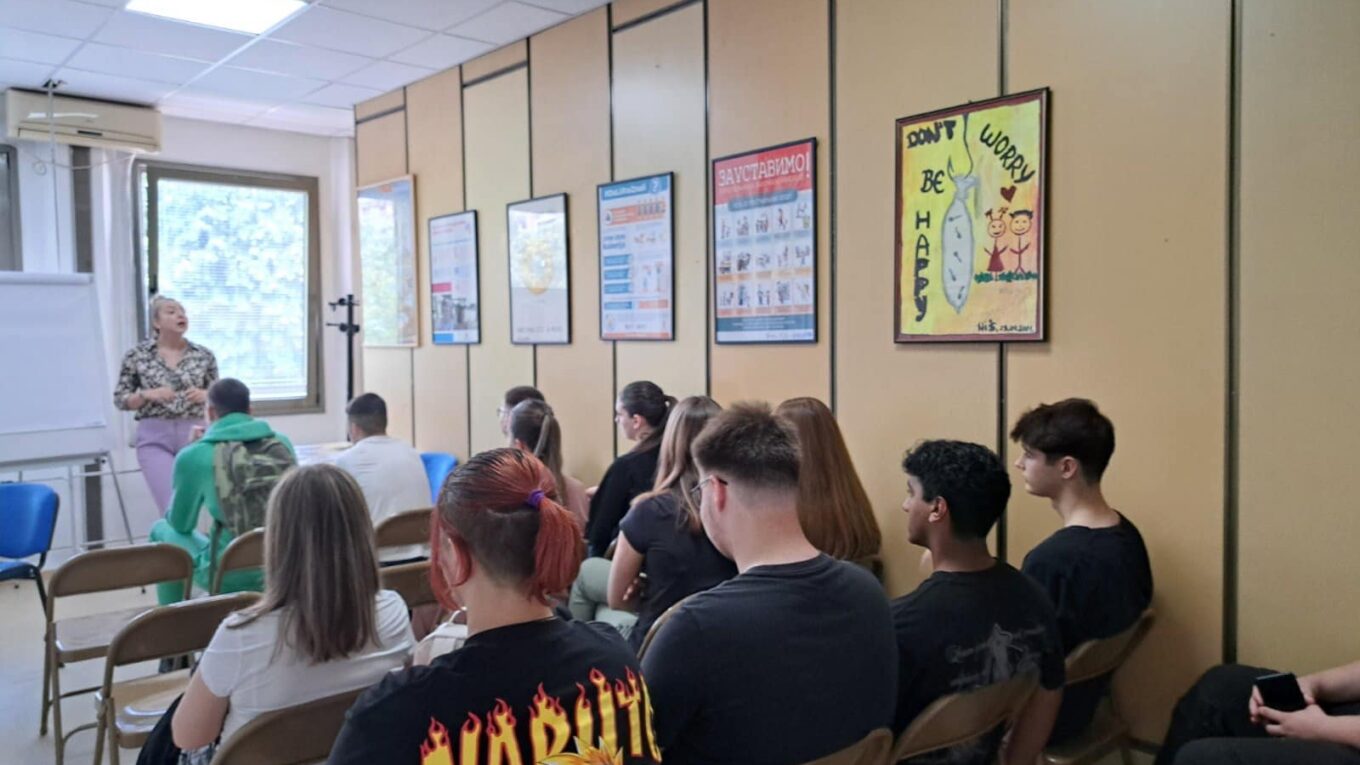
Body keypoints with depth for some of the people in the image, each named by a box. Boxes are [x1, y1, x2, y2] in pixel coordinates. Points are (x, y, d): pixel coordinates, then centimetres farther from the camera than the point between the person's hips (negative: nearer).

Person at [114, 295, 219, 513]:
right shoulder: (137, 355, 2)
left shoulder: (204, 356, 5)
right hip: (155, 437, -2)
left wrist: (204, 395, -9)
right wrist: (147, 395, -12)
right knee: (172, 507, -11)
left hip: (194, 434, 2)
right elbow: (120, 399, 6)